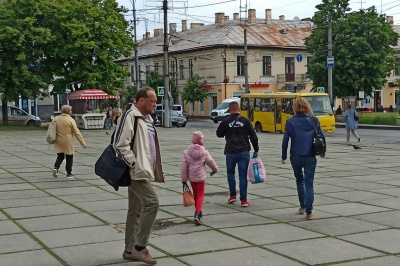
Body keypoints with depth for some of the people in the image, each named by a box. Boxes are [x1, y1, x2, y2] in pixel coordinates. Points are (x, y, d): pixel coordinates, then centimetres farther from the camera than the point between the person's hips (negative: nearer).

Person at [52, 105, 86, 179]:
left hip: (59, 142, 4)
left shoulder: (57, 119, 3)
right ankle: (69, 174, 11)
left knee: (60, 156, 16)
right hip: (67, 142, -4)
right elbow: (77, 132, -12)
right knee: (69, 157, 8)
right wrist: (83, 142, -9)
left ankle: (56, 167, -8)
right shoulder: (70, 120, -12)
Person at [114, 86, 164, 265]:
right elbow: (120, 145, -22)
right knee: (152, 202, -16)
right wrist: (134, 164, -21)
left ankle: (130, 250, 20)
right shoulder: (130, 117, -15)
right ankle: (140, 246, -8)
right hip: (136, 172, -10)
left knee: (135, 211, 12)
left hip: (143, 172, 10)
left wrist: (154, 168, 19)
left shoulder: (147, 118, 17)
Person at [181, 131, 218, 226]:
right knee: (200, 195, 0)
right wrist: (215, 169, 25)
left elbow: (184, 167, -6)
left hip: (191, 177, 3)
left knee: (195, 195, 20)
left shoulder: (186, 152, -7)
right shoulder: (204, 152, -10)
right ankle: (197, 214, -17)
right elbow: (211, 162, 4)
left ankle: (198, 212, 34)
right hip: (200, 177, -3)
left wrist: (184, 179, 2)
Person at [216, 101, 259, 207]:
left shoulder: (226, 122, -4)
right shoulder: (245, 121, -1)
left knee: (230, 172, 20)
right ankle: (243, 200, 1)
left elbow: (219, 134, 10)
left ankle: (232, 195, 18)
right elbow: (253, 136, 2)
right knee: (243, 176, 2)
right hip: (244, 152, 0)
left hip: (230, 152, 0)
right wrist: (256, 149, 13)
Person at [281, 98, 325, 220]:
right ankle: (309, 212, -5)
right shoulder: (314, 120, -1)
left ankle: (303, 206, 27)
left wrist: (284, 157, 6)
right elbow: (322, 136, 1)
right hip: (310, 157, 0)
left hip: (296, 156, 0)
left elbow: (285, 140, -4)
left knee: (300, 180, 22)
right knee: (309, 183, 2)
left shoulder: (290, 121, -3)